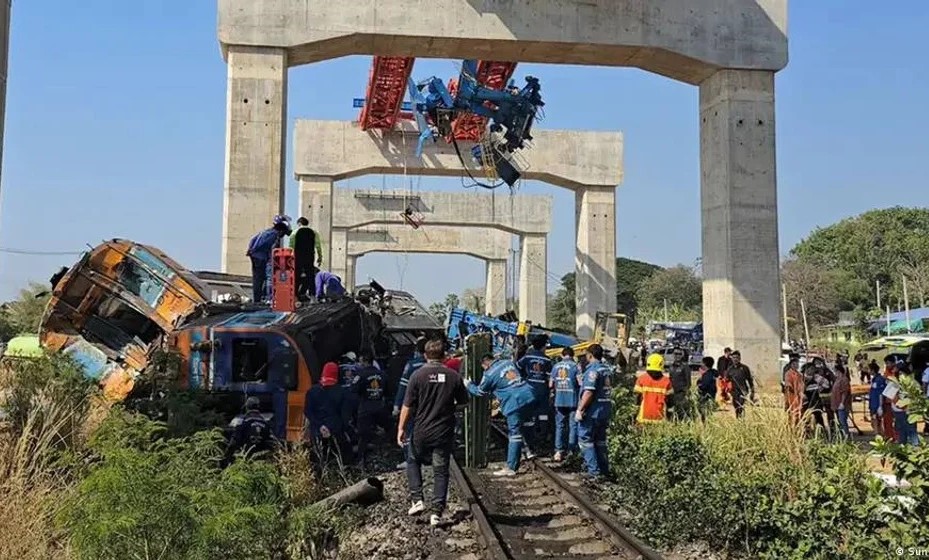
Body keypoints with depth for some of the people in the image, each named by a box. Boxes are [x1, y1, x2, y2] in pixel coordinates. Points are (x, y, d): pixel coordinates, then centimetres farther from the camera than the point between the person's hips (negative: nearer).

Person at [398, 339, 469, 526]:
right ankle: (437, 512, 6)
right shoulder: (453, 376, -4)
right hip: (444, 432, 1)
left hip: (422, 431, -1)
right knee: (441, 470, 9)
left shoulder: (418, 375, -9)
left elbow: (407, 406, -9)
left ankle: (417, 500, 11)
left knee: (413, 461, 22)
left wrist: (401, 428, -1)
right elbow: (463, 402, 7)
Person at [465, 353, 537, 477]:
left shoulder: (489, 374, 0)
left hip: (515, 404, -7)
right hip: (529, 397, 7)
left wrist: (468, 384, 32)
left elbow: (480, 392, 14)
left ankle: (510, 468, -1)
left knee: (514, 434, -4)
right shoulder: (508, 362, 17)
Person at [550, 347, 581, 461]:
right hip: (573, 400, -3)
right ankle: (571, 451, 4)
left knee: (560, 426, 9)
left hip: (559, 401, 3)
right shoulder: (575, 366, -7)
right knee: (573, 425, 4)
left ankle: (559, 451, 9)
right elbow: (581, 383, -14)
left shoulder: (556, 366, 6)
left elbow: (551, 384, 8)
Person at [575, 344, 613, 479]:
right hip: (606, 411, 9)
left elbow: (589, 392, -22)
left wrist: (580, 409, -17)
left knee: (585, 440, 0)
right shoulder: (607, 369, 11)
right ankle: (604, 470, 19)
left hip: (593, 411, -9)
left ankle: (594, 470, -3)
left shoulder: (593, 369, -16)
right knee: (600, 440, 16)